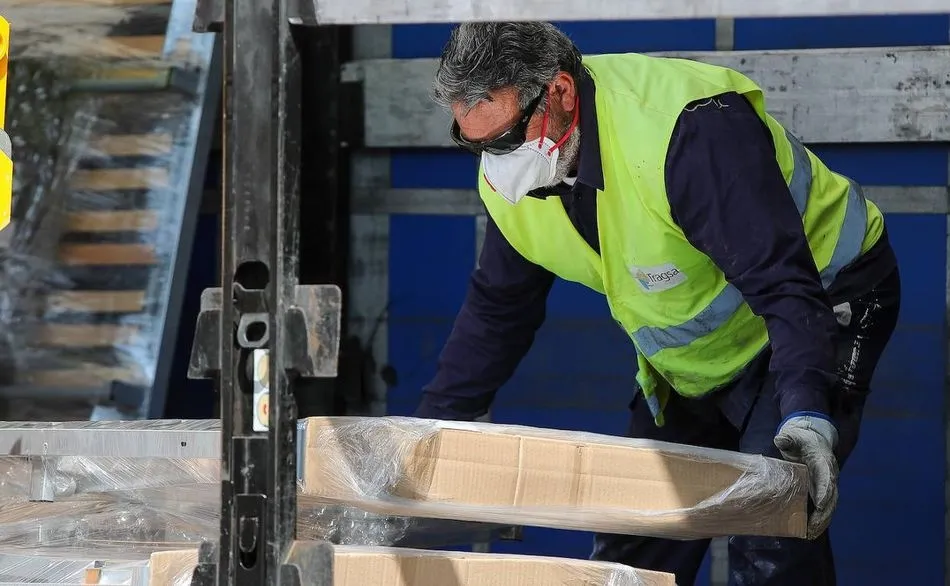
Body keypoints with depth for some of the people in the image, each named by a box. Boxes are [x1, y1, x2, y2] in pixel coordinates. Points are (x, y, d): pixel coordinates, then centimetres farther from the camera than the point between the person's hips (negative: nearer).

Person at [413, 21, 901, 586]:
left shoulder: (694, 127, -35)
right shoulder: (508, 175, -10)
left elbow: (783, 285, -39)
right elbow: (496, 312, 7)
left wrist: (806, 415, -52)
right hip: (692, 361, 8)